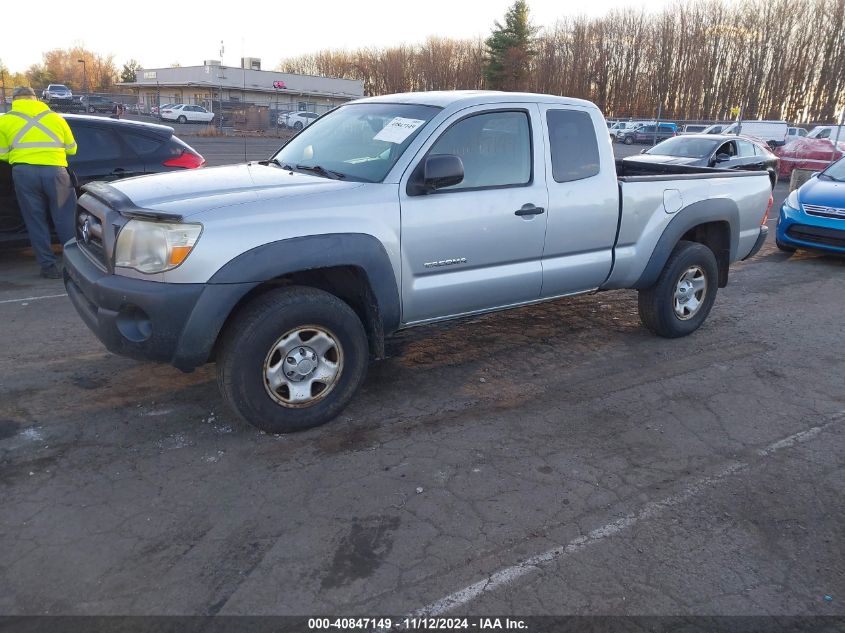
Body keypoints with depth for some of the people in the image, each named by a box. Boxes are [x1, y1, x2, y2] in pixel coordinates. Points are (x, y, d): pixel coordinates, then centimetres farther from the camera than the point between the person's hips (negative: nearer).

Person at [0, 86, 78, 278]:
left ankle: (49, 266, 7)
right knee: (65, 220, 4)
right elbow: (71, 149, 22)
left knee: (36, 221, 7)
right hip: (54, 171, 0)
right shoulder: (55, 117, 16)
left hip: (24, 172, 0)